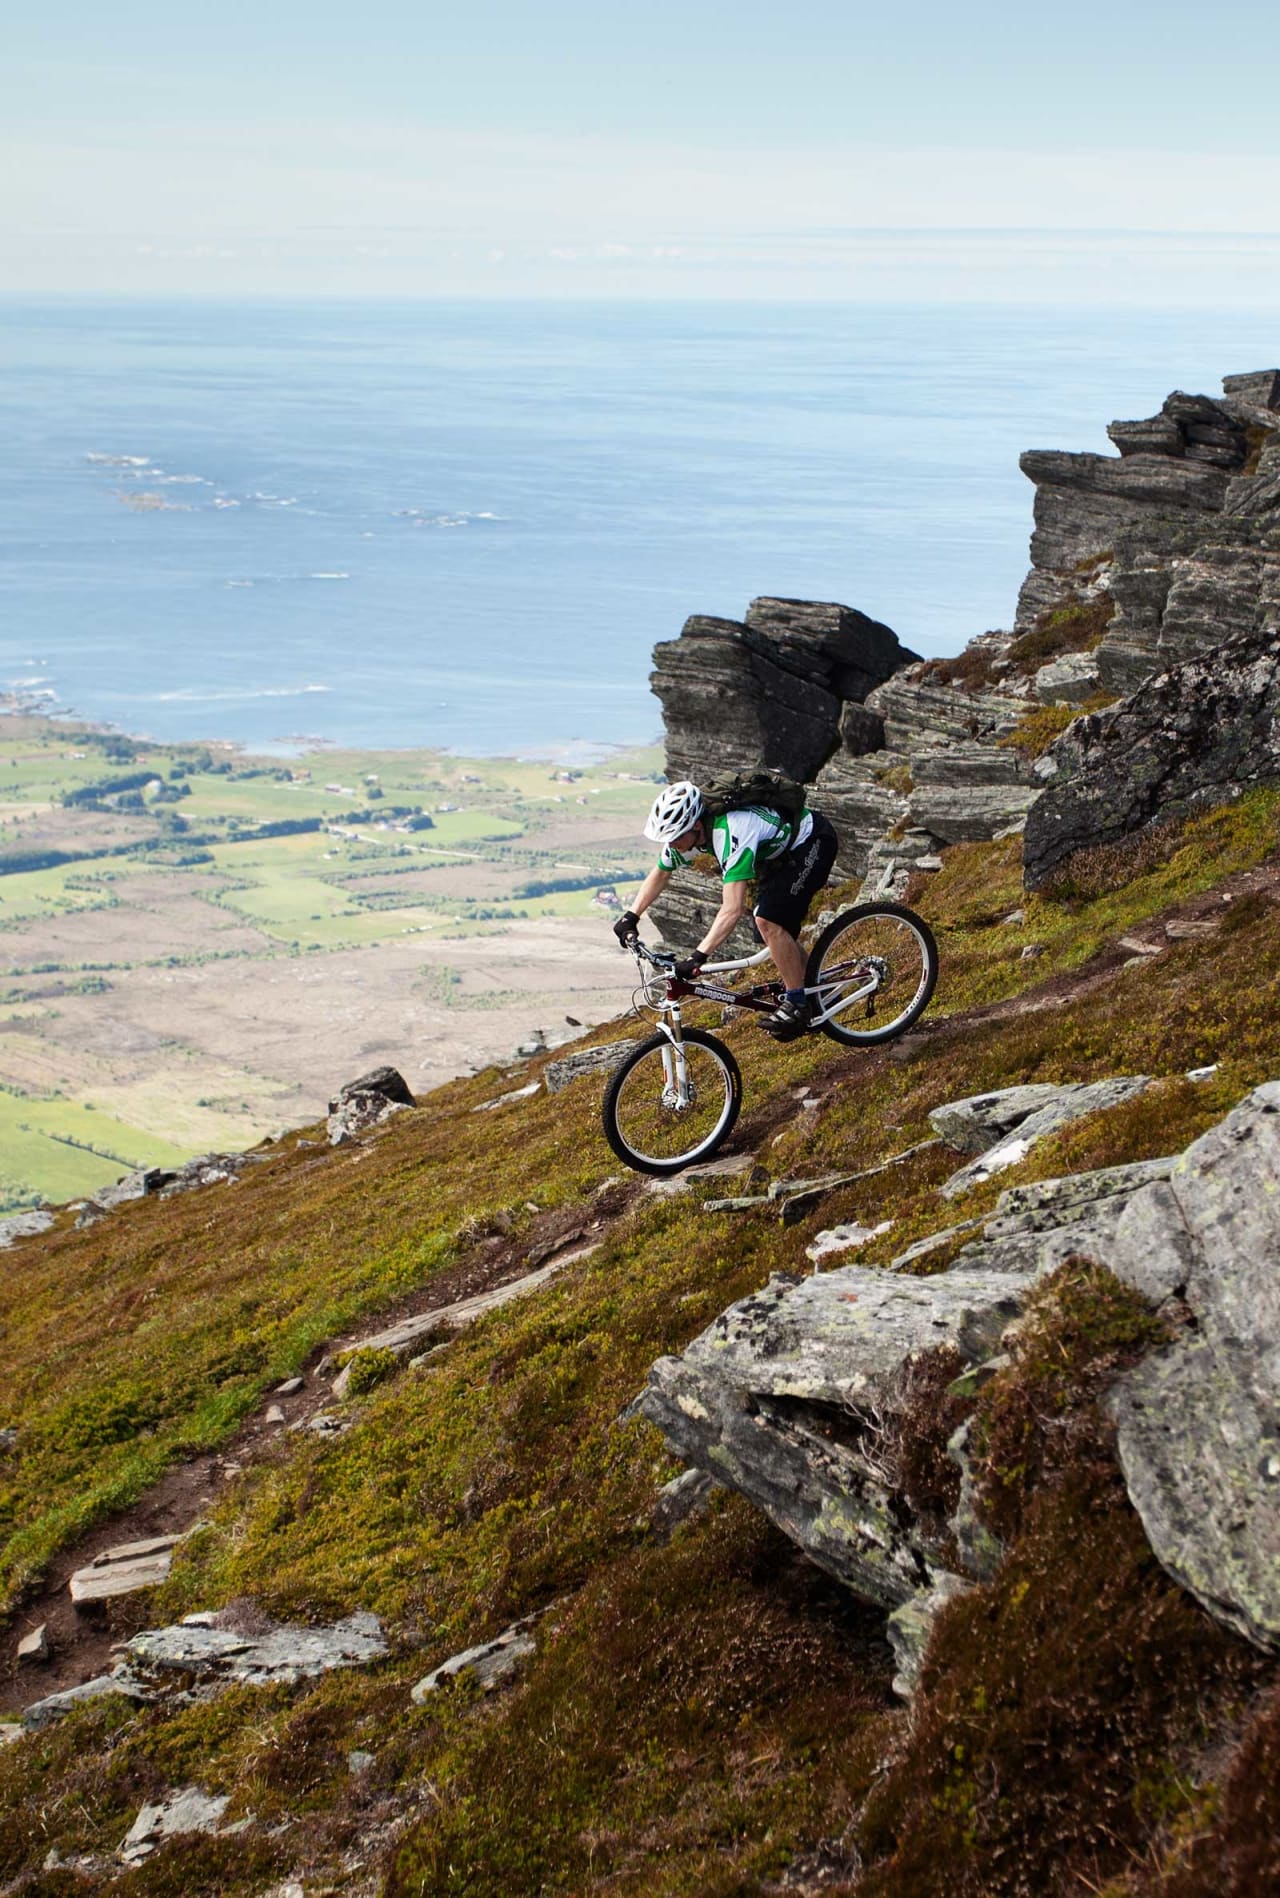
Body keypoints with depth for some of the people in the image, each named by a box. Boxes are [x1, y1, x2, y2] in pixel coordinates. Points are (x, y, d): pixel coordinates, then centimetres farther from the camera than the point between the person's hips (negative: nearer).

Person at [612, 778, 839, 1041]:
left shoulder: (730, 833, -39)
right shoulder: (684, 829, -13)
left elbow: (733, 909, -45)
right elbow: (660, 873, 7)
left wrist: (698, 956, -50)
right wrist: (631, 916, -1)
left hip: (812, 842, -9)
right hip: (780, 849, 9)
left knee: (769, 921, -22)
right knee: (775, 932, 8)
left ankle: (798, 1004, -10)